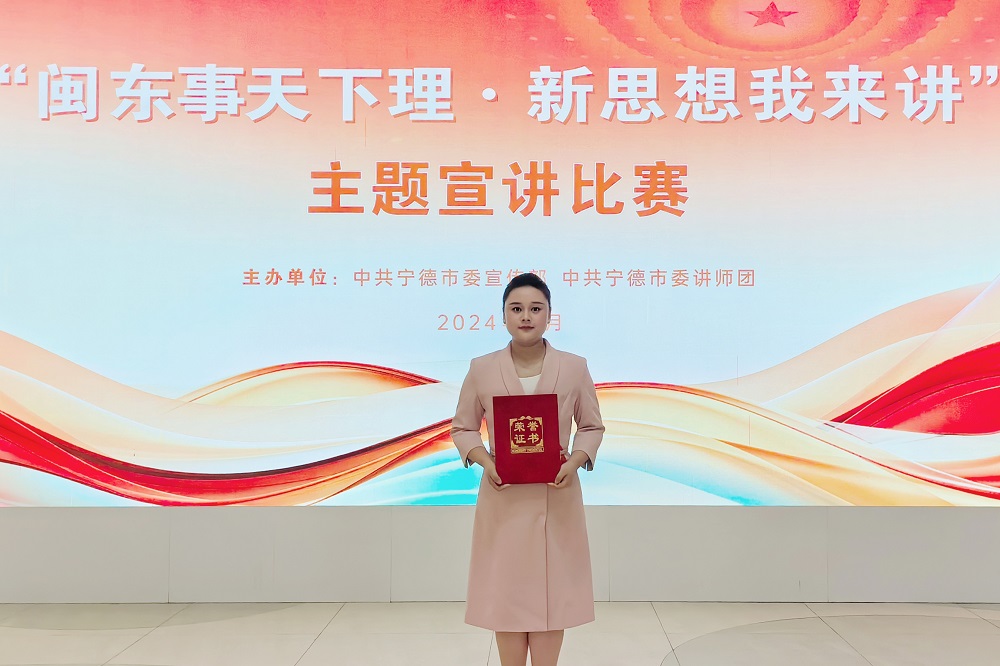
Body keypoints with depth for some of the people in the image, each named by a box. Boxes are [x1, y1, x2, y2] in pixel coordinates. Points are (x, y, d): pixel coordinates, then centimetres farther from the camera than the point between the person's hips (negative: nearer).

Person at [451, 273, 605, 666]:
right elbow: (463, 428, 5)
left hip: (556, 498, 0)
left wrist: (576, 460, -12)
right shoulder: (481, 370, -2)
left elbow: (592, 426, 7)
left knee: (551, 592, 7)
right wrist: (484, 461, -13)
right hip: (503, 498, 0)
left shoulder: (574, 368, -1)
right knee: (505, 593, 6)